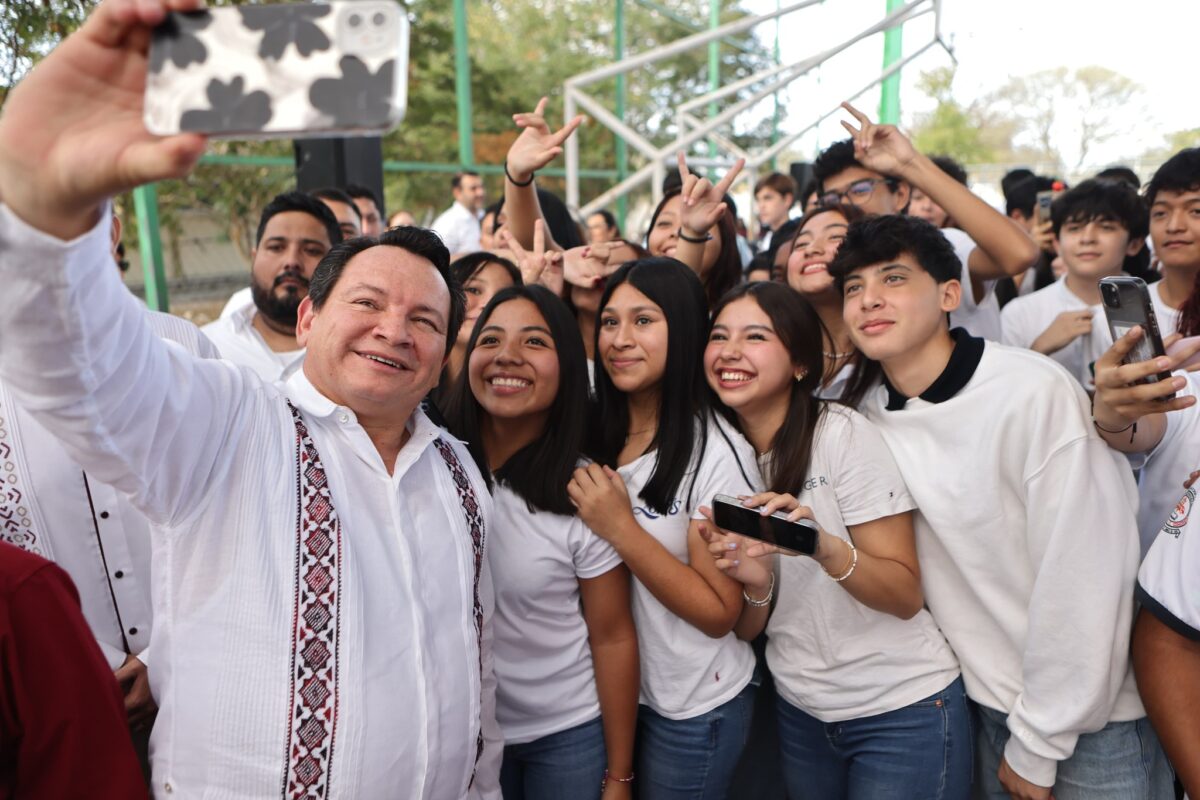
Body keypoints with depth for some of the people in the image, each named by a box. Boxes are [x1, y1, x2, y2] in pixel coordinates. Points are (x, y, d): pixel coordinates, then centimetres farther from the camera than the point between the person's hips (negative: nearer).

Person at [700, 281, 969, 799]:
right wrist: (756, 585, -20)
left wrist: (825, 548, -33)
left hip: (903, 708, -4)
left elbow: (906, 596, -16)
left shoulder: (842, 433, -15)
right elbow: (745, 628, 1)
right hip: (800, 713, 5)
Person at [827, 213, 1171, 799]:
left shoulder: (1036, 393, -22)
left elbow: (1081, 581, -20)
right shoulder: (871, 417, -5)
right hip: (987, 704, 5)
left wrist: (1037, 745, -14)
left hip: (1095, 720, -4)